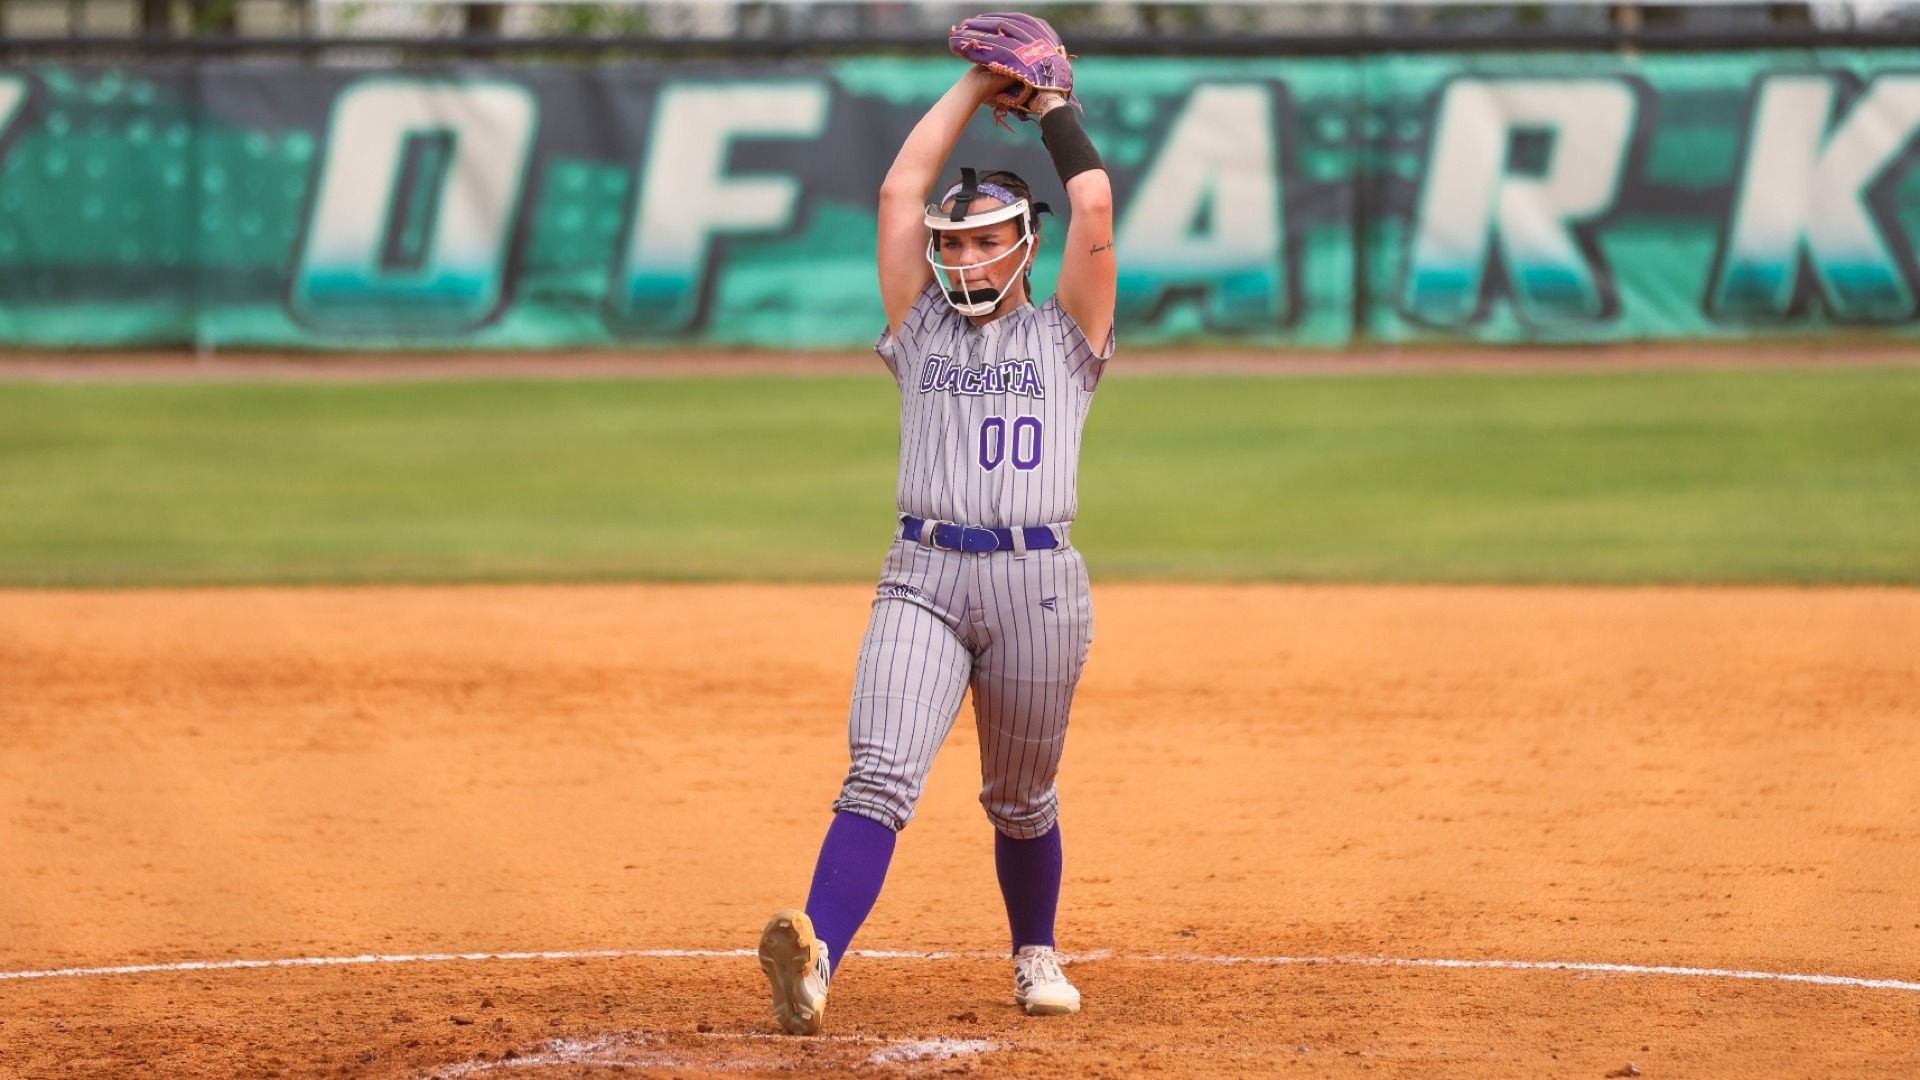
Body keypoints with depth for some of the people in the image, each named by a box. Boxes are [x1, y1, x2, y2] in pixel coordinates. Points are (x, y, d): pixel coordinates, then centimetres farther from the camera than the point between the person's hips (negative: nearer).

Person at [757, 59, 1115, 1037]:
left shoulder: (1064, 336, 13)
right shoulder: (923, 329, 17)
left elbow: (1094, 207, 2)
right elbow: (899, 190, 13)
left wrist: (1052, 107, 15)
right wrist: (976, 86, 18)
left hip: (1039, 582, 0)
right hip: (923, 578, 0)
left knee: (1021, 799, 12)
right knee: (882, 774, -18)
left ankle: (1035, 955, 34)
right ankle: (812, 961, -35)